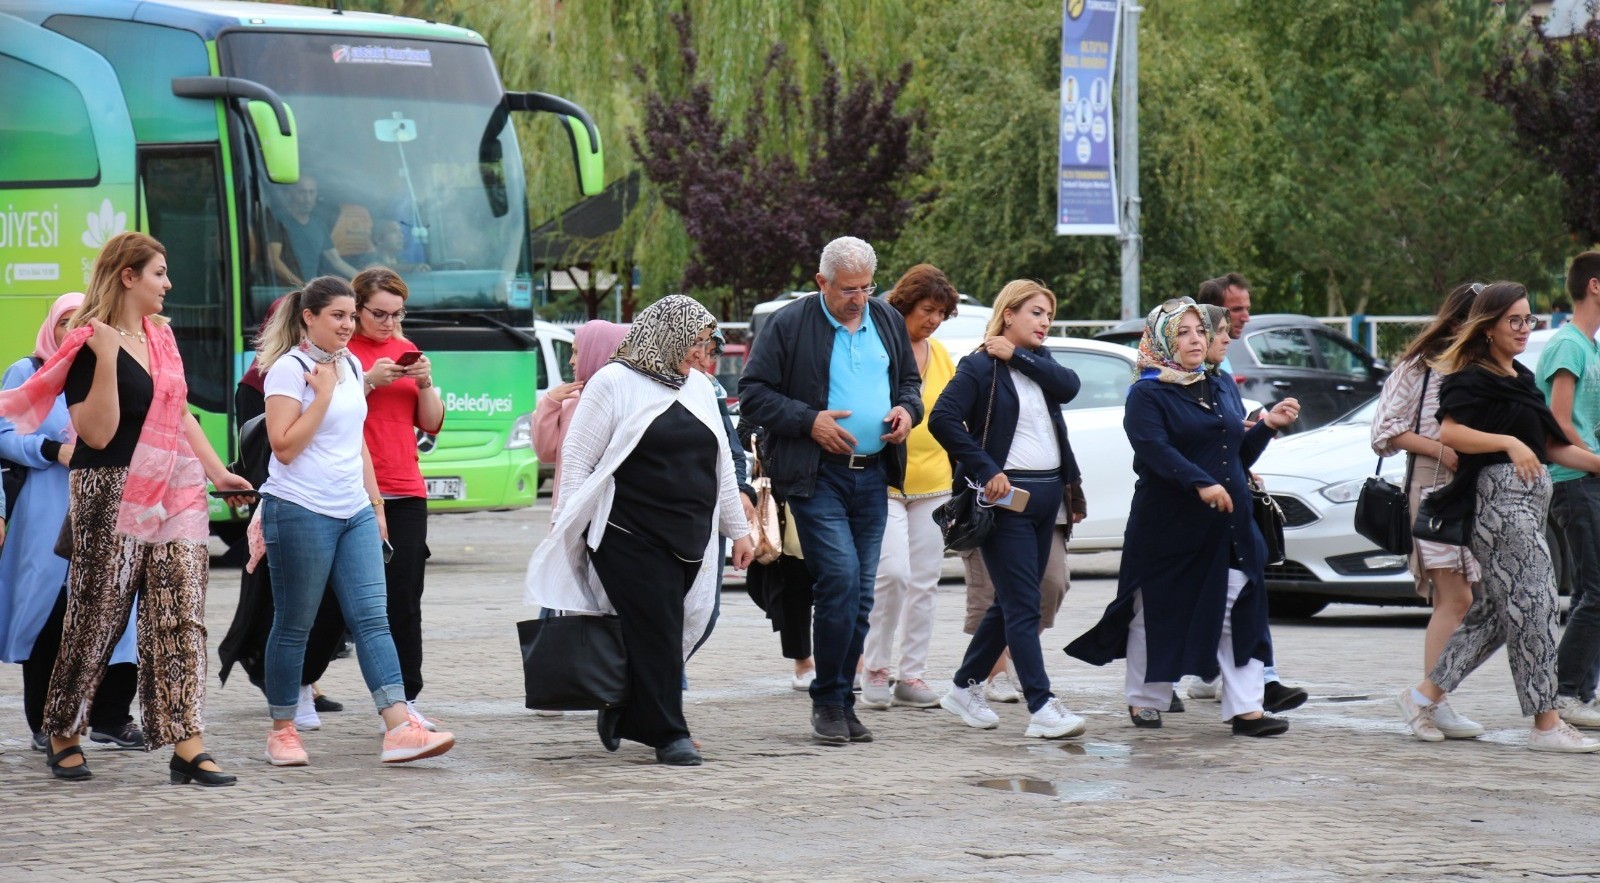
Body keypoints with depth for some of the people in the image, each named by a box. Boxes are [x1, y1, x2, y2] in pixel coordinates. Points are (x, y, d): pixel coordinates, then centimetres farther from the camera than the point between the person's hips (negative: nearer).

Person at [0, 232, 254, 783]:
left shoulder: (160, 337, 14)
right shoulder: (89, 346, -10)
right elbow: (98, 432, -18)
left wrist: (217, 472, 17)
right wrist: (106, 359, -24)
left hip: (173, 494, 7)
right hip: (111, 497, -7)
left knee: (182, 618, -2)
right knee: (96, 618, 2)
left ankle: (186, 747, -5)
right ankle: (63, 738, 18)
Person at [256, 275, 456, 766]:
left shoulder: (350, 365, 14)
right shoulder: (288, 370, -8)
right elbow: (285, 447, -16)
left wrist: (376, 504, 19)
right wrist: (323, 393, -16)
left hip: (354, 512, 7)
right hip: (301, 512, -7)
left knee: (372, 618, -3)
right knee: (294, 625, 2)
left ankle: (399, 728, -11)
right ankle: (282, 731, 12)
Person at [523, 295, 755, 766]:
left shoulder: (698, 386, 17)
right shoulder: (614, 383, -3)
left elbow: (721, 465, 22)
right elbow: (576, 458, -4)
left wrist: (738, 529, 21)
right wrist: (569, 527, -9)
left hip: (690, 540, 6)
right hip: (630, 536, -6)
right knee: (655, 632, -9)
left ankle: (621, 714, 24)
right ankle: (668, 734, -3)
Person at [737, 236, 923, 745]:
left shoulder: (888, 321, 12)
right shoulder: (789, 325, -4)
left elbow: (909, 379, 25)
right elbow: (752, 395, -4)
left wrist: (907, 408, 2)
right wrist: (809, 420, -15)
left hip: (873, 475, 6)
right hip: (817, 476, -6)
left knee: (860, 593, 6)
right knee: (841, 579, -16)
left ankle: (841, 702, 14)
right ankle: (828, 702, -6)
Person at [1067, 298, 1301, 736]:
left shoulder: (1220, 392, 18)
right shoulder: (1146, 395, -3)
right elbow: (1156, 449, -20)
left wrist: (1267, 426, 5)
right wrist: (1201, 483, -32)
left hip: (1228, 523, 5)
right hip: (1167, 525, -5)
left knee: (1239, 613, -3)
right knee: (1158, 614, 5)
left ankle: (1245, 708, -5)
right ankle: (1144, 699, 20)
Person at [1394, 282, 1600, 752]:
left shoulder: (1520, 378, 20)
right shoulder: (1473, 379, -8)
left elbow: (1548, 445, 23)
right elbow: (1450, 432, -22)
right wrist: (1508, 443, -26)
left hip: (1531, 495, 10)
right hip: (1499, 495, -10)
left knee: (1495, 609, 10)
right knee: (1531, 606, -10)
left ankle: (1424, 695, 16)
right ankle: (1546, 724, -8)